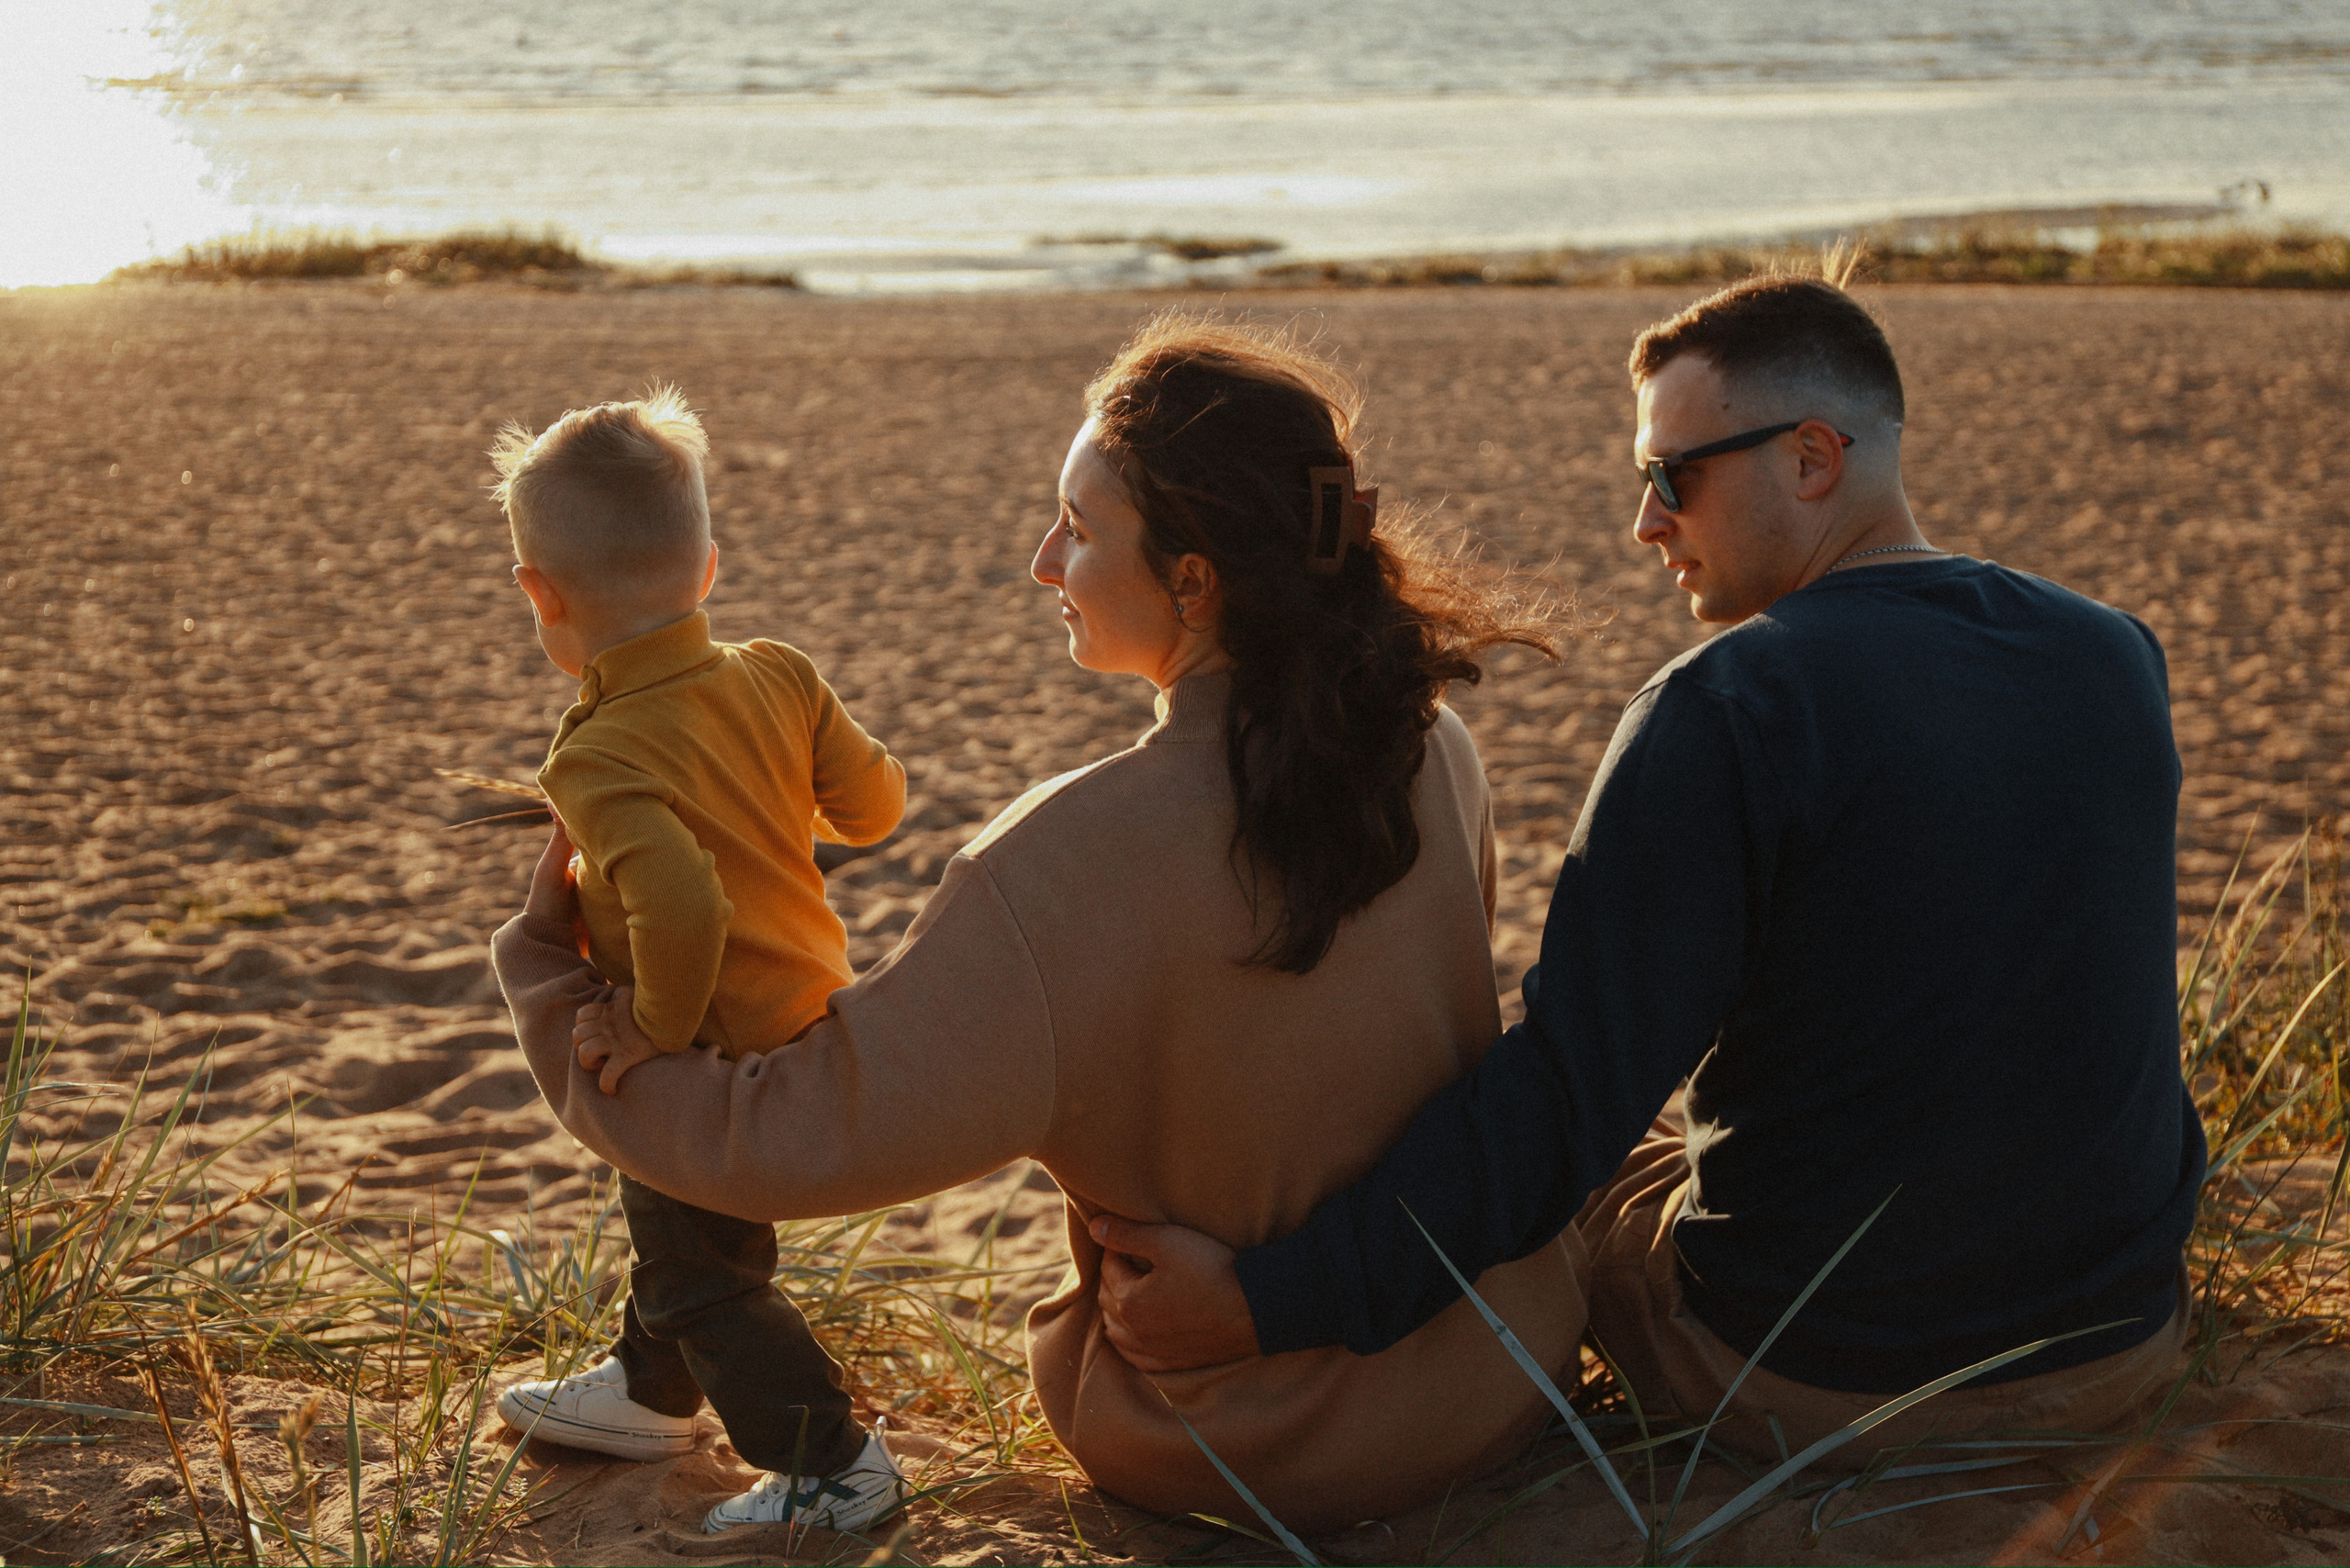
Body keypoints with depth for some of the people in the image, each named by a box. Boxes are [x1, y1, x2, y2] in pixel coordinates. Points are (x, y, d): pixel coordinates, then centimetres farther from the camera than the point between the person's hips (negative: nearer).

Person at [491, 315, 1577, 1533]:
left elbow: (783, 1141, -25)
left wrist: (544, 968, -11)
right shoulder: (1431, 748, -12)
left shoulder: (1071, 866, -29)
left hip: (1245, 1454, -3)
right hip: (1513, 1369, 4)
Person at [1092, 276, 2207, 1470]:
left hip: (1816, 1389, -5)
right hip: (2124, 1346, 5)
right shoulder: (2119, 660, 0)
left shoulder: (1723, 712, -21)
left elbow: (1566, 1092, -25)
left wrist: (1266, 1304, -23)